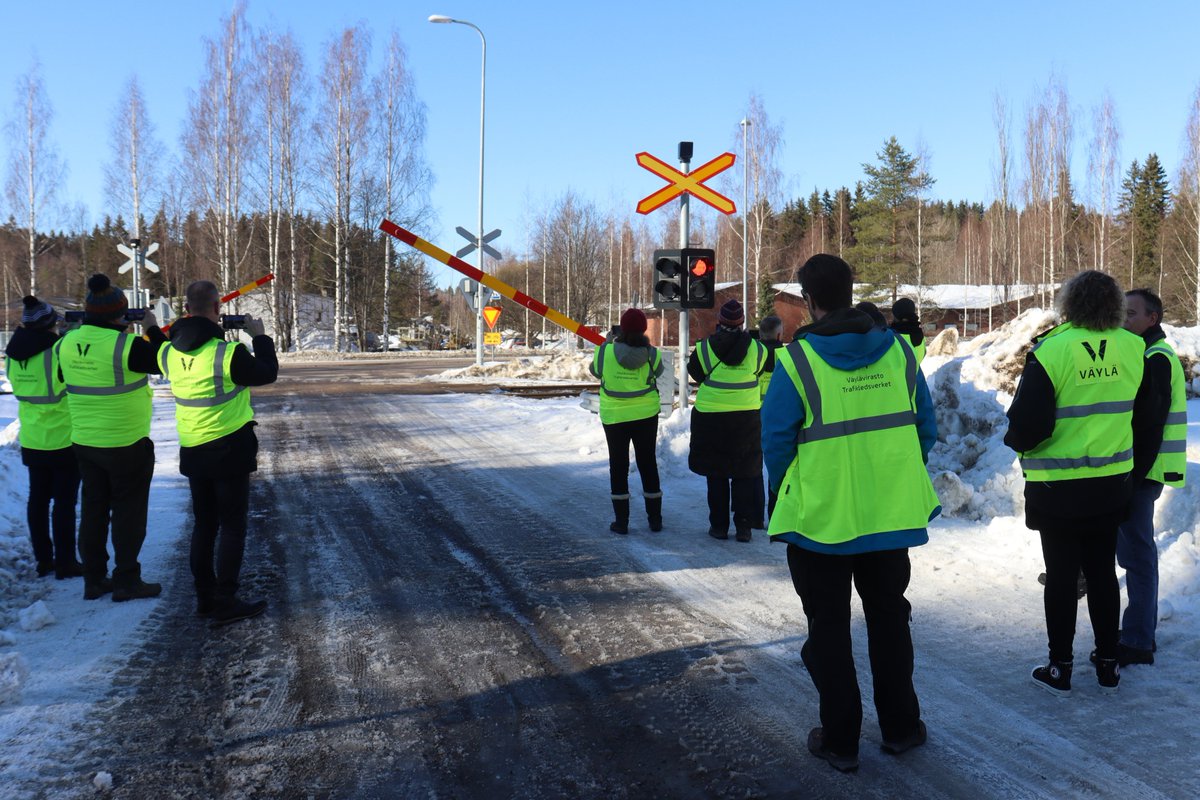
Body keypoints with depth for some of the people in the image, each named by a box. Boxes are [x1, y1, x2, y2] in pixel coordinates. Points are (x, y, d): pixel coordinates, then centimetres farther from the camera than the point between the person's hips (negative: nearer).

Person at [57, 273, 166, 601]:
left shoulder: (66, 343, 0)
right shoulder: (126, 345, -20)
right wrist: (153, 328, 5)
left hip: (84, 442, 6)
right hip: (127, 445, -6)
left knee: (93, 508, 15)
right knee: (128, 511, 5)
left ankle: (94, 580, 22)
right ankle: (126, 580, 10)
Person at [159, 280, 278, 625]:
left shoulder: (170, 353, -2)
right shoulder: (228, 353, -20)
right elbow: (268, 373, -6)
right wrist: (260, 336, 6)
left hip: (192, 450, 6)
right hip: (229, 449, -6)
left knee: (204, 523, 16)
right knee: (232, 525, 2)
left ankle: (205, 597, 22)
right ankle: (225, 604, 4)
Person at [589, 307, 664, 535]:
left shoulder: (605, 351, -14)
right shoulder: (651, 354, -12)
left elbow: (595, 370, 5)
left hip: (614, 416, -1)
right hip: (646, 415, 1)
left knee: (618, 466, 9)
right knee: (648, 464, 13)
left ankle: (621, 521, 9)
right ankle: (655, 518, 18)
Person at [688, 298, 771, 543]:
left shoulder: (705, 348, -9)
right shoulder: (756, 349, -5)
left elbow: (694, 372, 3)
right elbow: (769, 366, 11)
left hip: (711, 419, -1)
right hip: (747, 419, 1)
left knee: (716, 475, 9)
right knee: (744, 474, 10)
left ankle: (719, 525, 11)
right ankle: (743, 526, 9)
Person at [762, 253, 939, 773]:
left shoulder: (797, 360, -16)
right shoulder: (897, 350, -3)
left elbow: (776, 441, -12)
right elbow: (927, 427, 2)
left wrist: (788, 495, 5)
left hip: (821, 518, -4)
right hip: (892, 514, 4)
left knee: (829, 628, 12)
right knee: (889, 618, 21)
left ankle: (840, 740, 21)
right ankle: (900, 727, 32)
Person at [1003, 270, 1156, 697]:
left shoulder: (1051, 350, -18)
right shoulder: (1134, 349, -3)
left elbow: (1028, 425, -20)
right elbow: (1145, 418, 8)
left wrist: (1016, 440, 2)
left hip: (1058, 489, -4)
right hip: (1113, 486, 4)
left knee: (1061, 575, 7)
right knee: (1102, 572, 16)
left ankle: (1059, 668, 16)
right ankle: (1108, 665, 24)